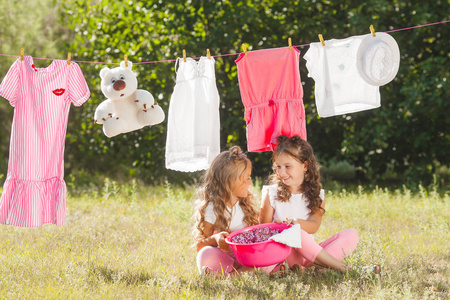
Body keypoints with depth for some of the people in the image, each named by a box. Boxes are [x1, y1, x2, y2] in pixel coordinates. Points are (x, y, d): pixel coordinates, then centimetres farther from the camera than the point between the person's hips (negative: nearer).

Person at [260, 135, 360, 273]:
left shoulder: (316, 195, 9)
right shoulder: (271, 194, 5)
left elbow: (314, 227, -7)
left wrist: (299, 222, -31)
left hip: (308, 249, 3)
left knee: (351, 235, -13)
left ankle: (312, 264, -36)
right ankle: (335, 264, -35)